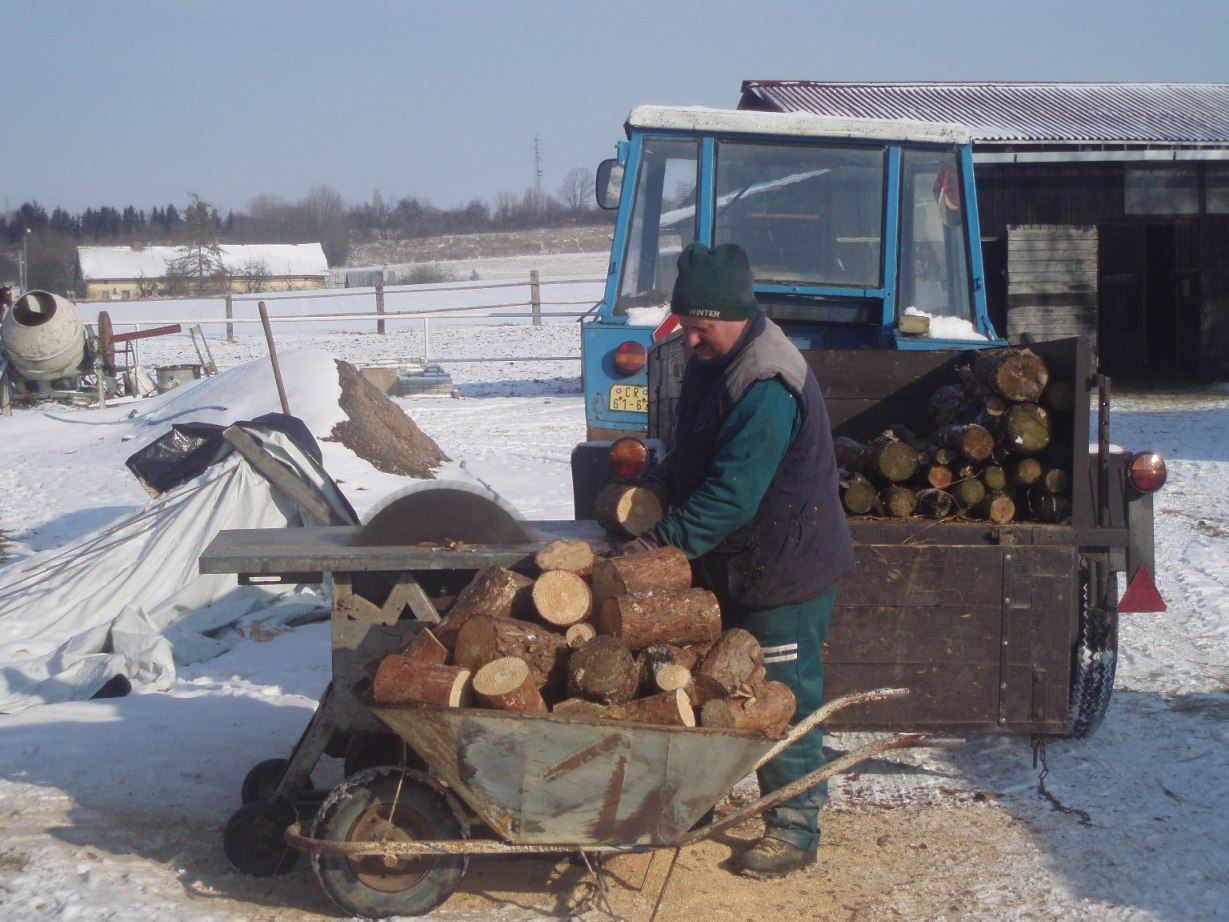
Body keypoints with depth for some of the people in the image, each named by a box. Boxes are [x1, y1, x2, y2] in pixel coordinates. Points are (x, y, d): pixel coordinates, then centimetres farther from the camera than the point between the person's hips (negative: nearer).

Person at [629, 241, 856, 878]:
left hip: (785, 571, -10)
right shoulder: (711, 362, 6)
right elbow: (691, 455, 19)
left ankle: (795, 829, 14)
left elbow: (734, 491, -31)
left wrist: (664, 539, -31)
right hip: (733, 565, 10)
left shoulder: (768, 387, -27)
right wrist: (649, 490, 4)